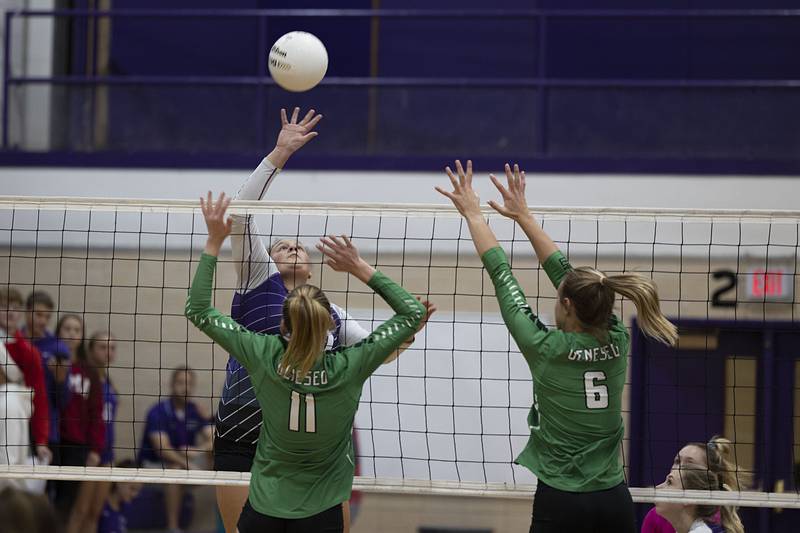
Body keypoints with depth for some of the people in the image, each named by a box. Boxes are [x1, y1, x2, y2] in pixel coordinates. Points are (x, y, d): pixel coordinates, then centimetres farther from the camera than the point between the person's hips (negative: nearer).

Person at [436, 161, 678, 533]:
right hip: (615, 501, 5)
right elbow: (563, 271, 13)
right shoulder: (616, 342, 2)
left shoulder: (546, 349, -10)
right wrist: (523, 216, 21)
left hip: (560, 502, -5)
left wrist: (473, 213, 10)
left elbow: (501, 276, -1)